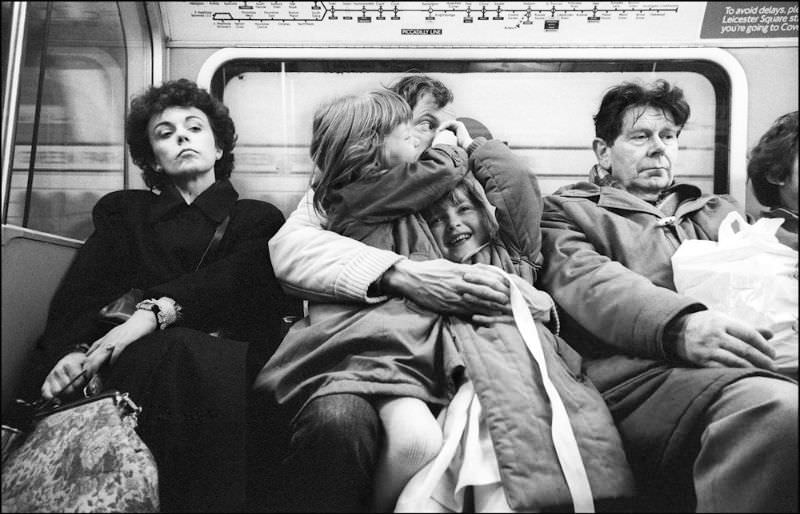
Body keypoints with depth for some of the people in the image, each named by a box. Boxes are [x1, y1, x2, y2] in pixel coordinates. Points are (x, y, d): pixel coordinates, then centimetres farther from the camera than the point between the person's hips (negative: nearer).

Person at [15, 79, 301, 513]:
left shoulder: (258, 218, 23)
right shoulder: (123, 210, 28)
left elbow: (244, 279, 0)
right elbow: (81, 290, 10)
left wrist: (158, 310, -19)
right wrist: (70, 350, -13)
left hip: (233, 355, 0)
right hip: (134, 359, 1)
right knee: (181, 351, -36)